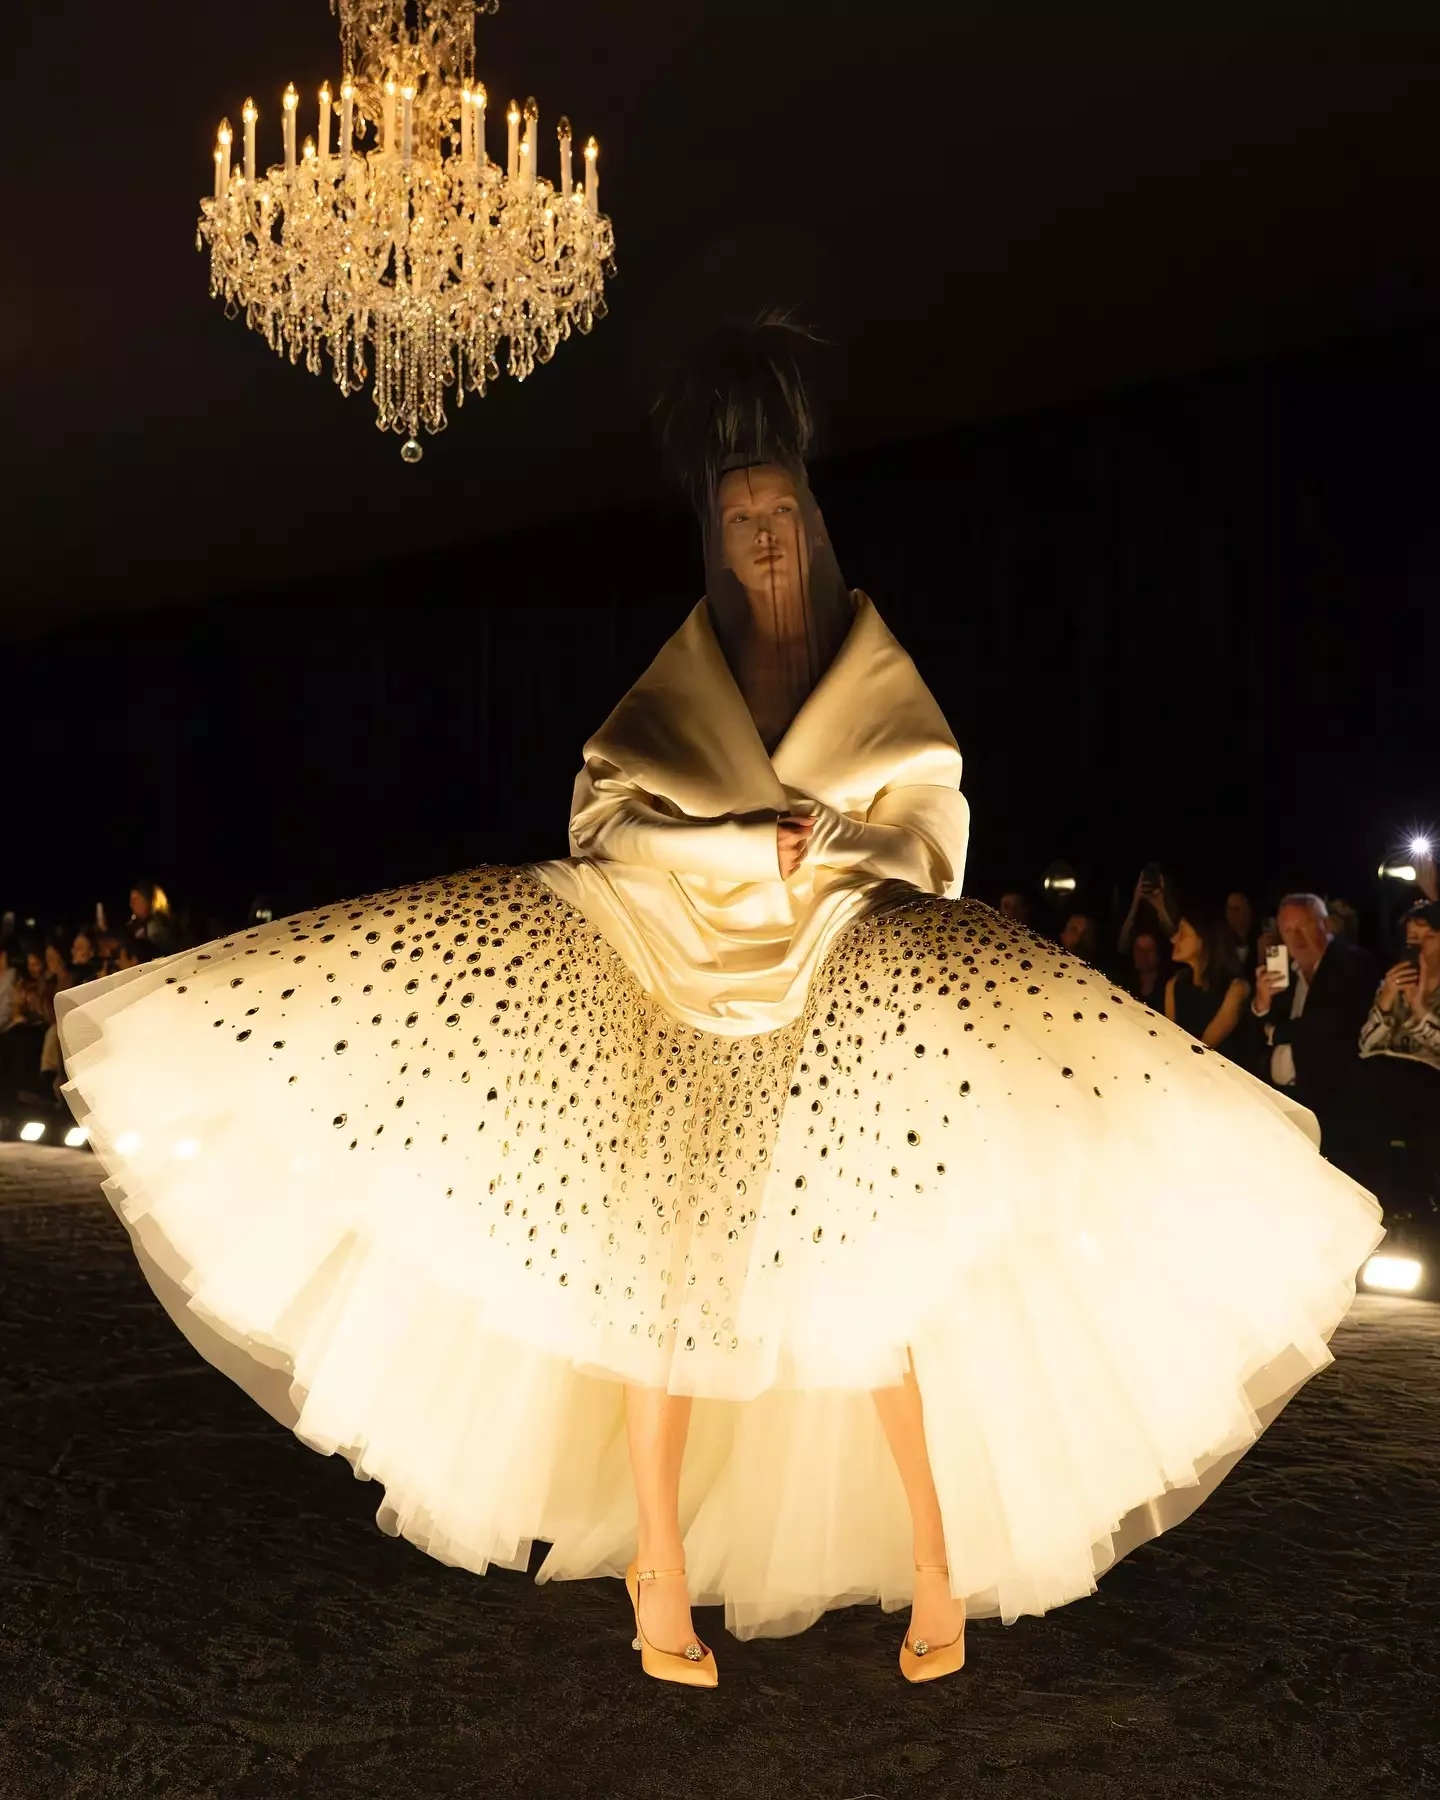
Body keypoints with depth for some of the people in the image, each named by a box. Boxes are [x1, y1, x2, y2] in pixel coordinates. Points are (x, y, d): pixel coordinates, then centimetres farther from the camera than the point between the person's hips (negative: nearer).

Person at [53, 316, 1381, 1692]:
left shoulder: (879, 670, 9)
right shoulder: (679, 670, 11)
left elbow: (931, 831, 4)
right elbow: (606, 815, 0)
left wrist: (830, 850, -14)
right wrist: (751, 844, -12)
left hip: (840, 1004, -1)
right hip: (680, 988, 1)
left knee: (871, 1273, -7)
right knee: (661, 1267, -1)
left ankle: (936, 1561, 5)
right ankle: (661, 1566, 11)